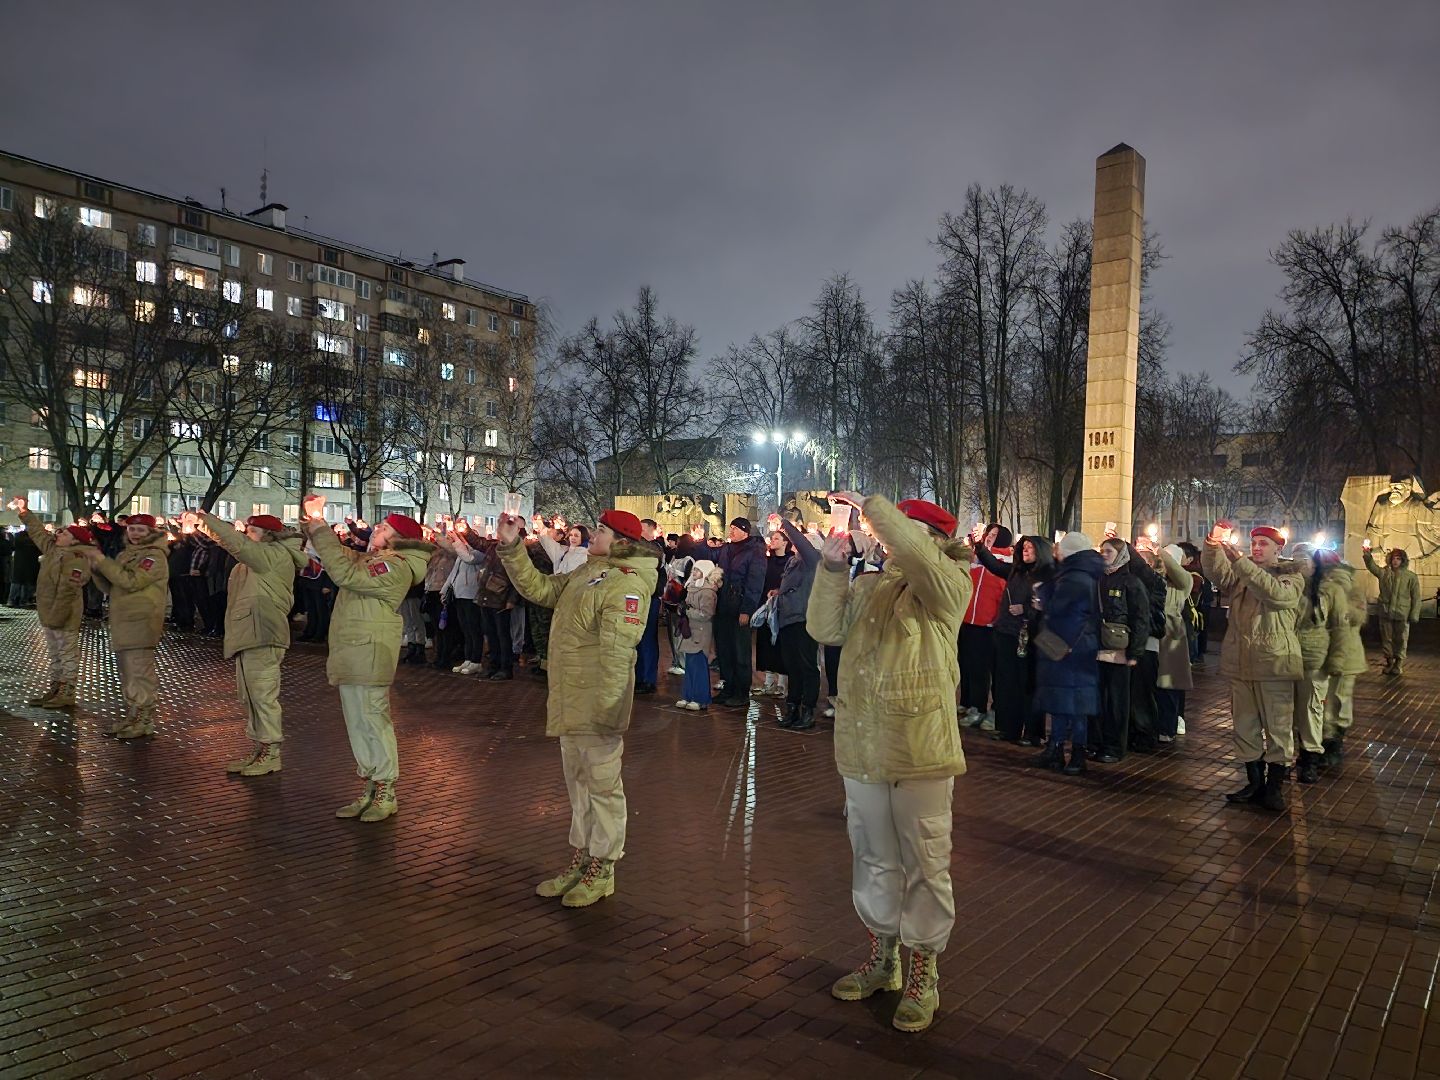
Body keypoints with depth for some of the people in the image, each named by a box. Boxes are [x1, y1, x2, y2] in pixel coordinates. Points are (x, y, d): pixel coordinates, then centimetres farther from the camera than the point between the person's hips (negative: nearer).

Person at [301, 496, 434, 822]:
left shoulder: (396, 567, -17)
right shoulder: (369, 558, 14)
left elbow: (343, 572, -26)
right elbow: (342, 555, 25)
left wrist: (319, 527, -20)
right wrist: (314, 521, 12)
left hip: (369, 654, -10)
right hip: (351, 654, 10)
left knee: (372, 722, -4)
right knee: (357, 724, 13)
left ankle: (386, 792, 6)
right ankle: (370, 789, 22)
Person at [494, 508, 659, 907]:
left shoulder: (627, 583, -17)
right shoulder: (586, 573, 13)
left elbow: (617, 651, -23)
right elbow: (539, 588, 13)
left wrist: (605, 708, -27)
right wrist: (511, 548, 5)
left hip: (597, 704, -9)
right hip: (570, 702, 9)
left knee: (602, 784, 4)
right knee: (578, 781, 19)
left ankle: (602, 868, 17)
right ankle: (580, 859, 32)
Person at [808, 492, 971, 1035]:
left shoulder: (948, 584, -6)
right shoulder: (868, 586, 11)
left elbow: (914, 552, -27)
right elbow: (825, 628, 0)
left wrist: (869, 503, -17)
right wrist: (832, 566, -9)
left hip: (920, 751, -6)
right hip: (862, 750, 6)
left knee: (924, 866, 6)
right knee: (873, 861, 19)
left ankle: (923, 975, 23)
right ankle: (881, 958, 36)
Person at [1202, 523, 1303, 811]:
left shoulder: (1291, 576, 2)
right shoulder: (1240, 575, 14)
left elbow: (1274, 591, -21)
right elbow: (1217, 574, -7)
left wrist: (1239, 560, -27)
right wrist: (1213, 548, -26)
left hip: (1274, 663, -4)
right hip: (1240, 663, 5)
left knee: (1278, 727, 1)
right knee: (1245, 726, 10)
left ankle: (1275, 786, 10)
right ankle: (1255, 783, 21)